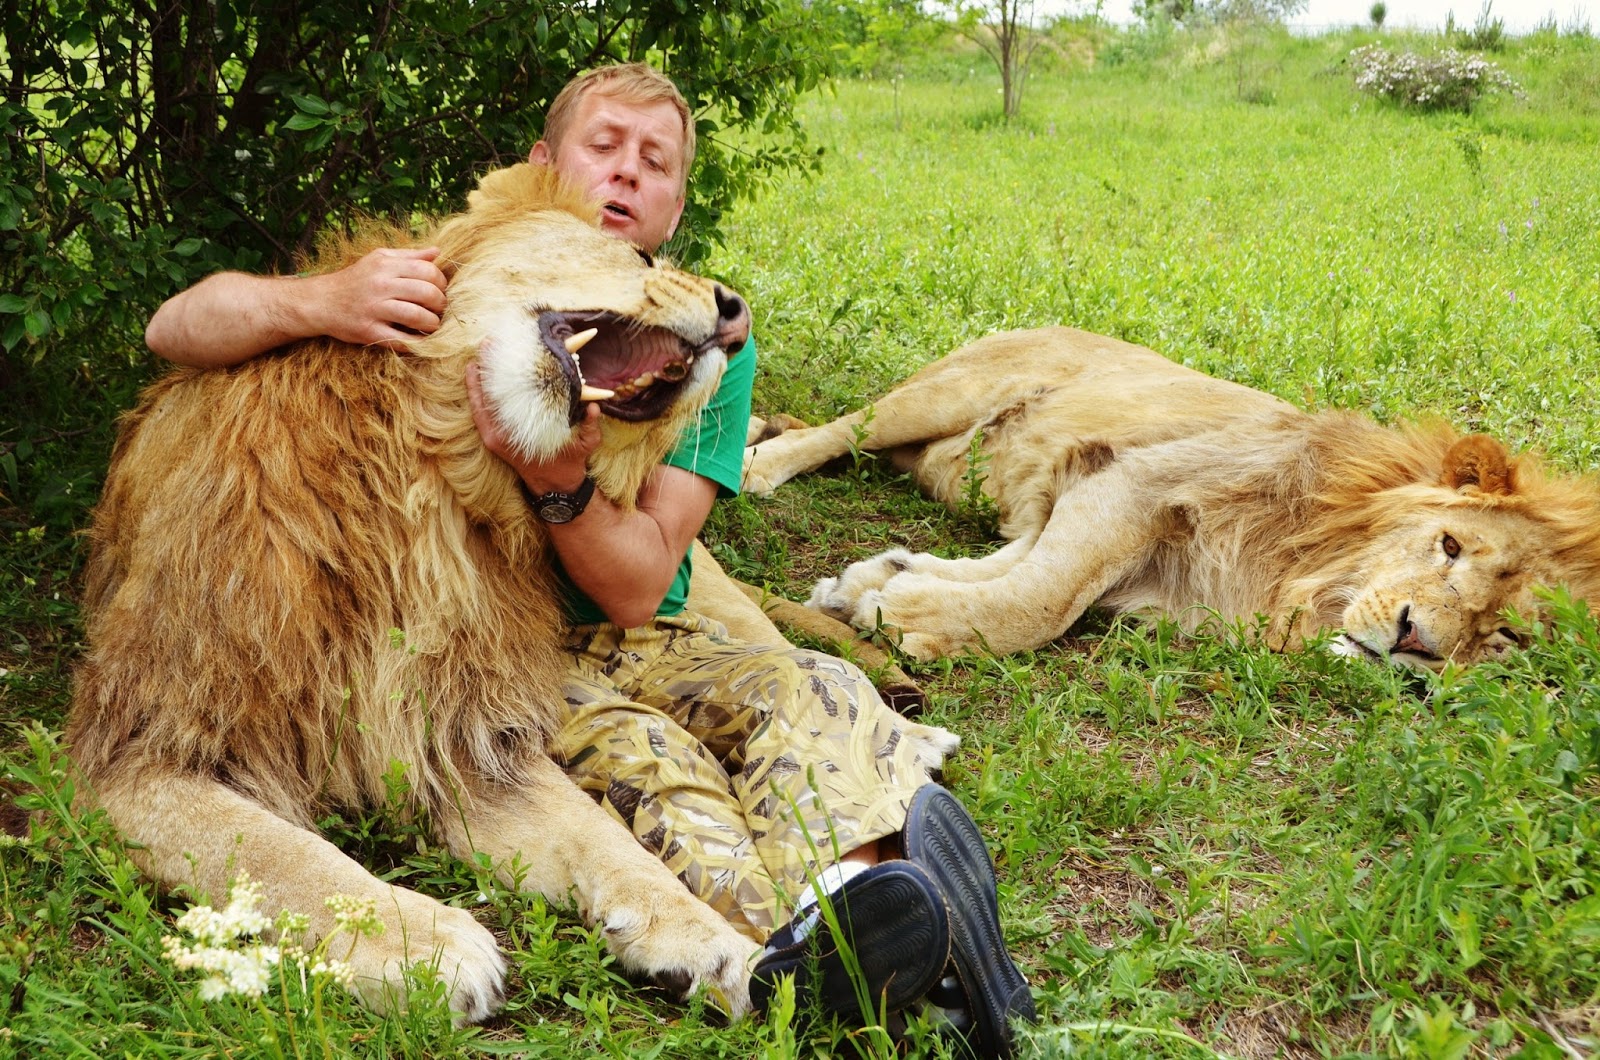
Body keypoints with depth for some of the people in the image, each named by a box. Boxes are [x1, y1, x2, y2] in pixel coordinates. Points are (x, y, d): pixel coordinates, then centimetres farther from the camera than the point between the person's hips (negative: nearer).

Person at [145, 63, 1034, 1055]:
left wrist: (560, 478, -28)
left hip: (632, 641, 3)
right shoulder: (450, 285, -1)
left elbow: (636, 592, -6)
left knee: (815, 691, -27)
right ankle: (822, 936, -58)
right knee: (626, 748, -35)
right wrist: (318, 300, -29)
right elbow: (176, 327, -6)